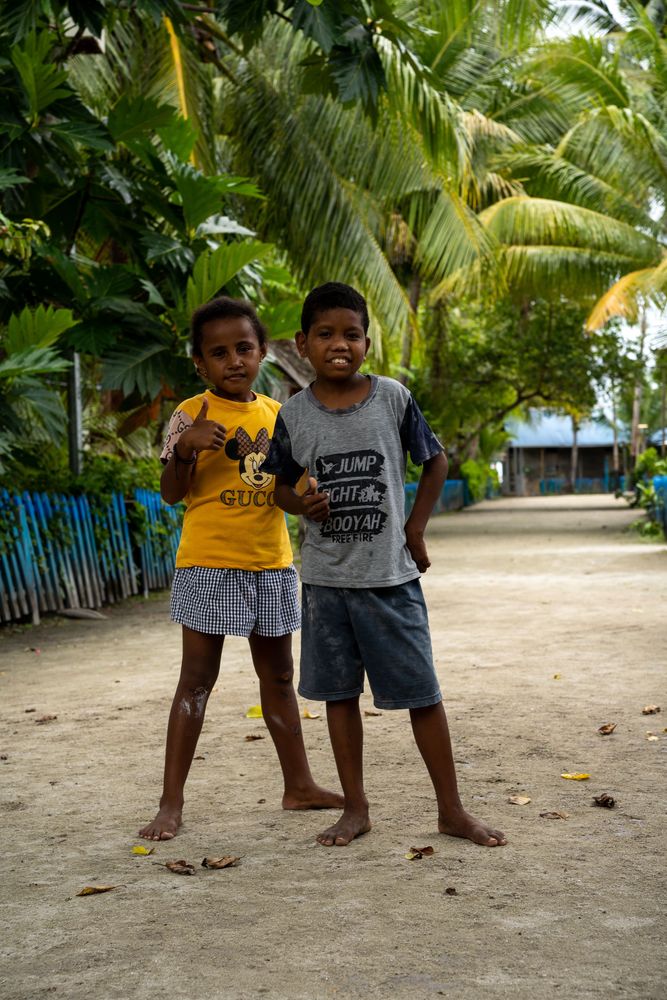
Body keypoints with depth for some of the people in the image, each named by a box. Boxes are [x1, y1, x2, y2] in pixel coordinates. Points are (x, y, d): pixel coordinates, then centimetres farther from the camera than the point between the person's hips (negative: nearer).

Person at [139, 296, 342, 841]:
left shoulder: (276, 414, 8)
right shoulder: (192, 415, -6)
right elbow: (172, 493, -11)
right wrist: (185, 446, -28)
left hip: (272, 562, 5)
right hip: (209, 564, -5)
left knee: (278, 674, 15)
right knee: (198, 678, -2)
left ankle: (299, 784, 26)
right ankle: (172, 801, 4)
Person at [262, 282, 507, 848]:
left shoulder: (393, 398, -4)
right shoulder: (294, 415, 0)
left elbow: (435, 461, 8)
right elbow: (281, 482, 12)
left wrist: (416, 528, 3)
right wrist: (300, 503, -10)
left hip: (391, 575, -2)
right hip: (325, 579, 2)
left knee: (421, 692, 2)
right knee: (340, 694, 10)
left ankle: (451, 810, 15)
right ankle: (355, 808, 23)